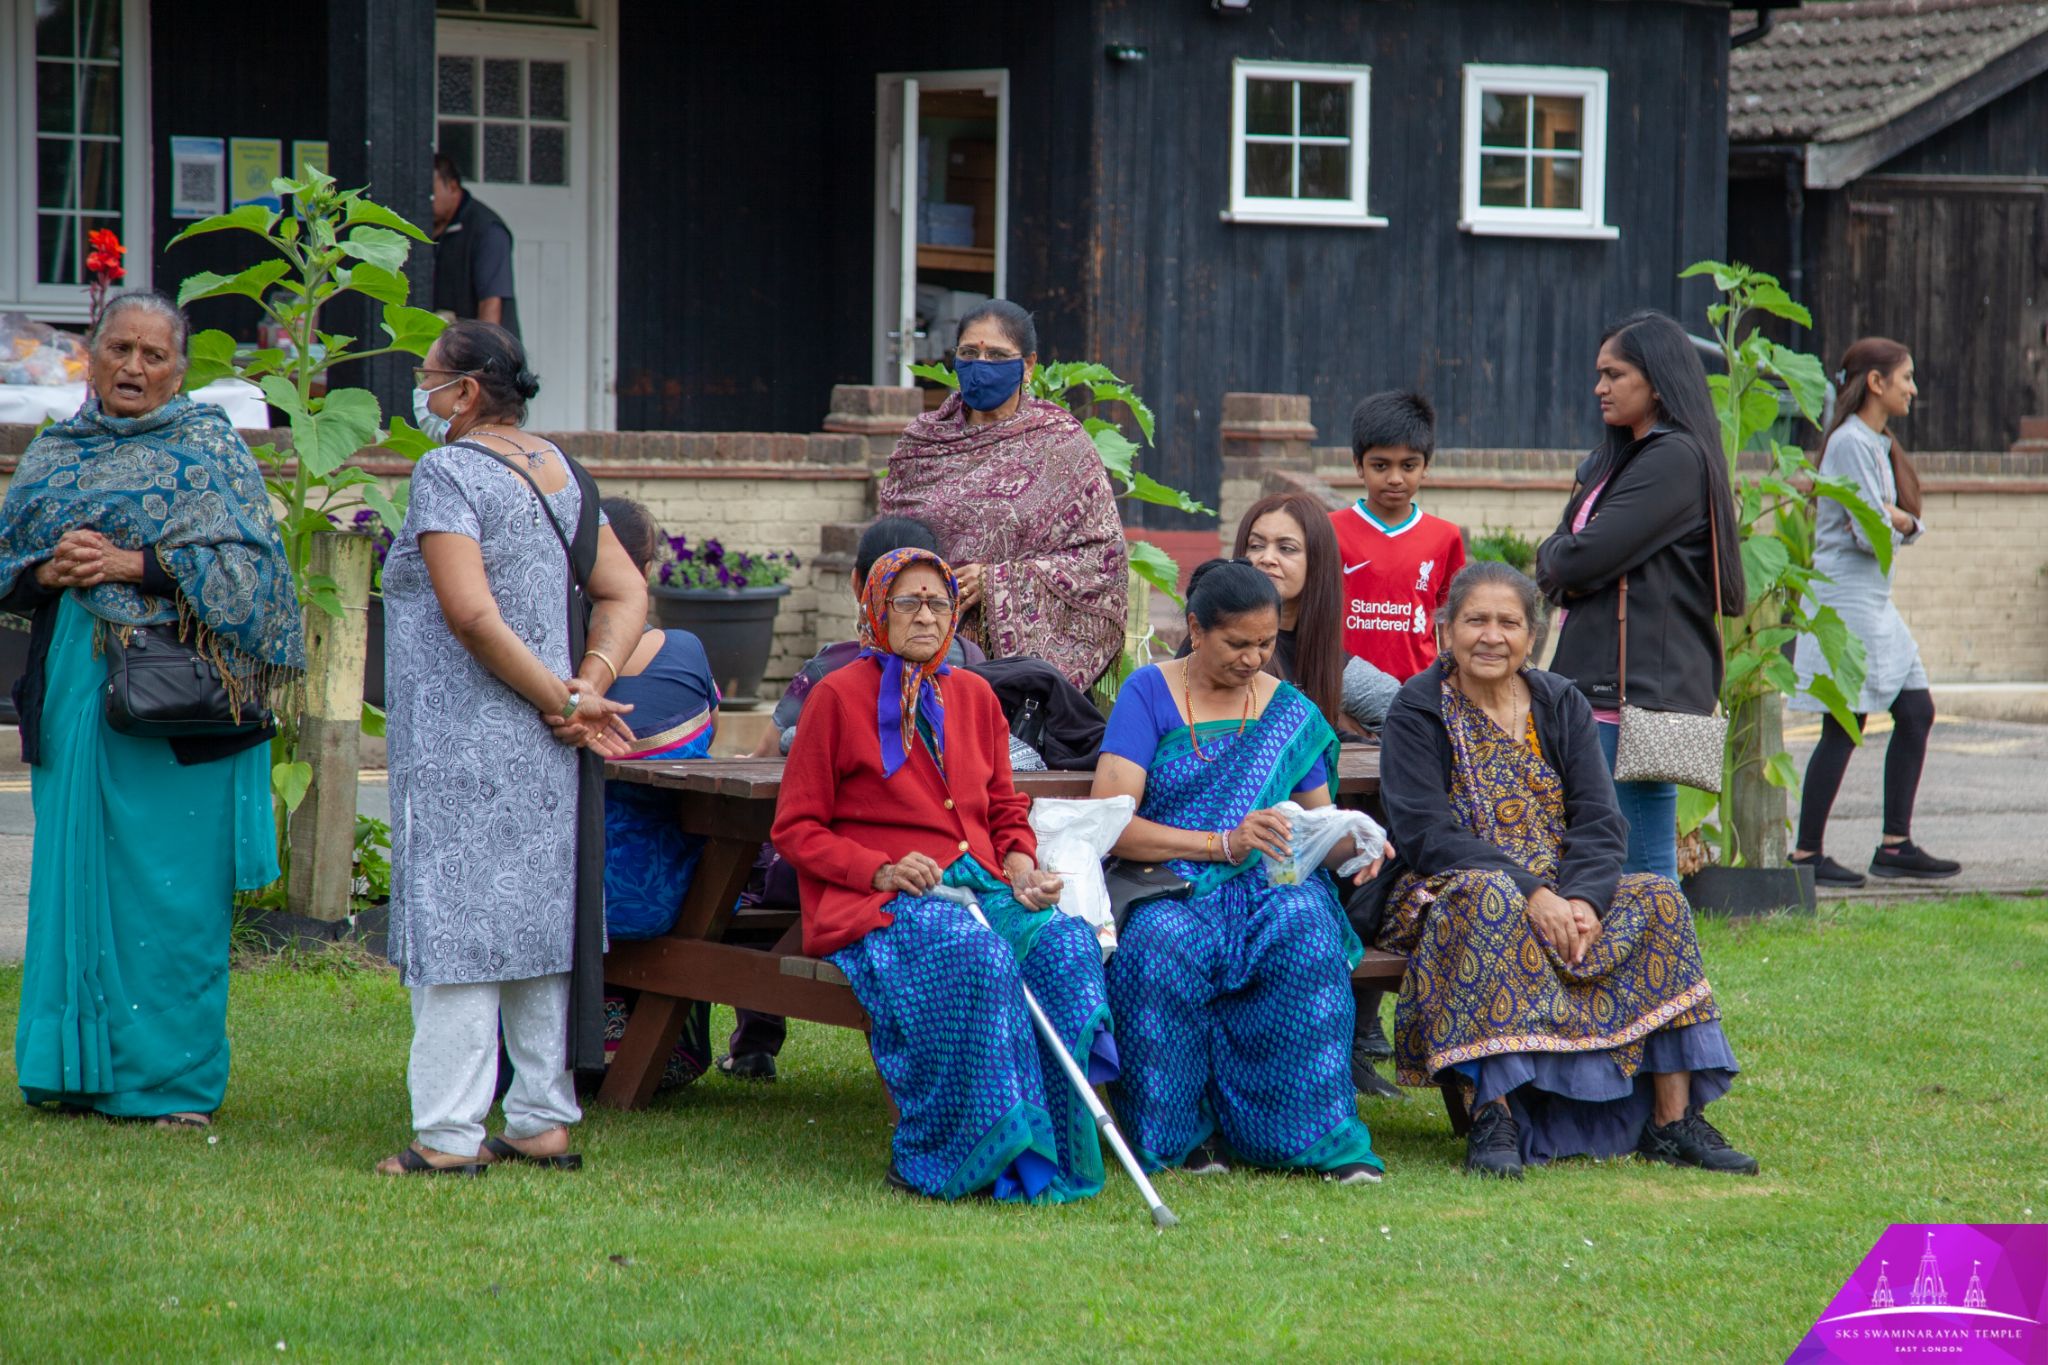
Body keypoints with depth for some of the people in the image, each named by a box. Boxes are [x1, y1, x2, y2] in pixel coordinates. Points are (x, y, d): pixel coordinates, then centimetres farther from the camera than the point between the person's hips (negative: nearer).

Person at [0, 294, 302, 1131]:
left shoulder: (209, 450, 4)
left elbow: (243, 560, -7)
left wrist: (133, 566, -15)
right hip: (72, 690, 4)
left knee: (170, 890, -5)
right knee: (73, 875, 3)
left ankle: (174, 1081, 1)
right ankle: (80, 1069, 10)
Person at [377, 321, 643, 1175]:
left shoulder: (449, 473, -12)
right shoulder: (559, 471, 12)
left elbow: (472, 615, -21)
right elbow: (625, 593, 11)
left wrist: (564, 698, -14)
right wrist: (591, 683, -2)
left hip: (463, 747, -8)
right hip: (541, 752, 8)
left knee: (455, 925, -5)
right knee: (536, 920, 12)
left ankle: (450, 1135, -6)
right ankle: (544, 1121, 14)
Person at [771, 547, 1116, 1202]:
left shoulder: (972, 695, 19)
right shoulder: (839, 697, 3)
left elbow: (1005, 811, 25)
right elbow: (795, 829, 2)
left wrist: (1021, 867, 2)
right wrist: (881, 870, -13)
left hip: (981, 887, 5)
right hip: (878, 903, -5)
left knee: (1069, 945, -28)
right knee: (977, 956, -37)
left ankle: (1048, 1153, -26)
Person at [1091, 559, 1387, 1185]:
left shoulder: (1290, 710, 14)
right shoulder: (1148, 694, 1)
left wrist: (1351, 842, -9)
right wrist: (1222, 843, -19)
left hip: (1265, 885, 2)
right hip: (1166, 889, -2)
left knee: (1307, 927, -33)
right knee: (1165, 944, -37)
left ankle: (1316, 1133, -26)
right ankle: (1183, 1132, -19)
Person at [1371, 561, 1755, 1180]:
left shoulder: (1561, 705, 9)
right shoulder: (1419, 711, -4)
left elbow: (1600, 822, -1)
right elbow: (1427, 835, -16)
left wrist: (1582, 898, -22)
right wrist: (1530, 892, -27)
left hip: (1562, 895, 5)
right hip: (1446, 893, -5)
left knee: (1659, 899, -19)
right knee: (1492, 898, -38)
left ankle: (1672, 1117, -19)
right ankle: (1491, 1117, -42)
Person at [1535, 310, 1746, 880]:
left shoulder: (1677, 458, -10)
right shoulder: (1614, 458, 21)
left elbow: (1581, 560, -15)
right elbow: (1555, 561, 19)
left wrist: (1556, 558, 6)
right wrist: (1566, 560, -3)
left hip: (1643, 685, -10)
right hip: (1600, 684, 10)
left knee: (1642, 871, -9)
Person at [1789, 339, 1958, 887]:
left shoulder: (1880, 445, 16)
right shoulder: (1851, 443, -15)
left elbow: (1908, 524, 12)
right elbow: (1871, 533, -20)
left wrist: (1901, 521, -10)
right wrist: (1898, 524, 1)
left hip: (1875, 601, 10)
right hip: (1846, 598, -10)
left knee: (1916, 712, 8)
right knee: (1844, 728, -8)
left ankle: (1895, 845, 12)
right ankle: (1806, 853, -3)